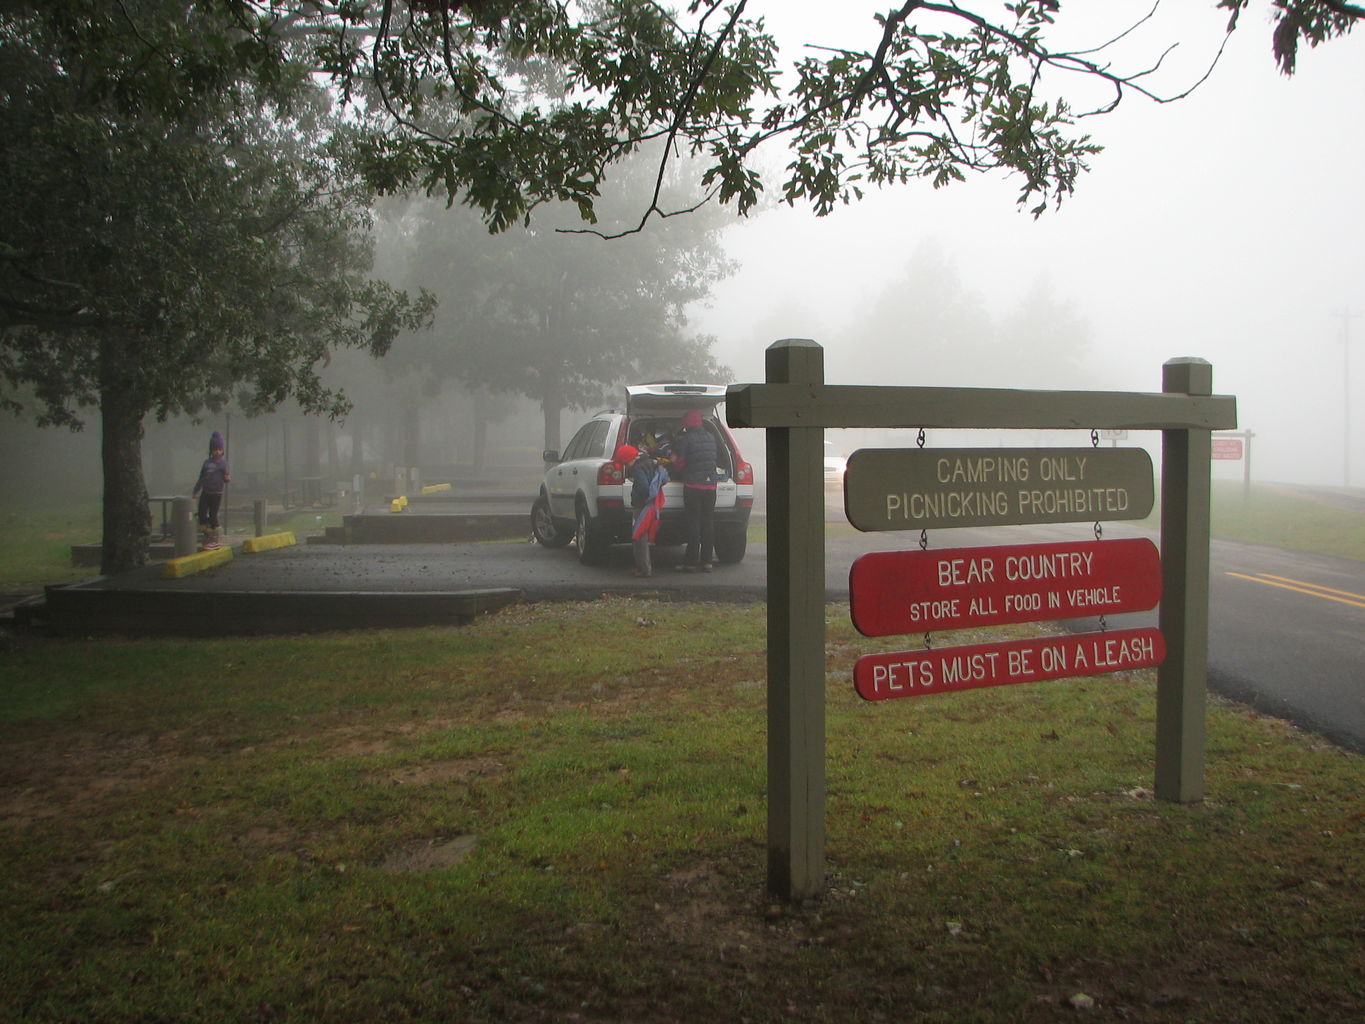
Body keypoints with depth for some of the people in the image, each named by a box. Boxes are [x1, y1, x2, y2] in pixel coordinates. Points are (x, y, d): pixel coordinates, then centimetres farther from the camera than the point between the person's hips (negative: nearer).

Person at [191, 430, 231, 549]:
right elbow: (201, 478, 17)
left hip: (216, 493, -4)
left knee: (213, 516, -2)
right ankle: (207, 536, 17)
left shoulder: (223, 463, -1)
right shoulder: (207, 462, 9)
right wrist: (195, 491, 20)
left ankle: (216, 539, 10)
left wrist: (228, 479, -25)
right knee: (202, 514, 0)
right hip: (205, 493, 4)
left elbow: (226, 479, -1)